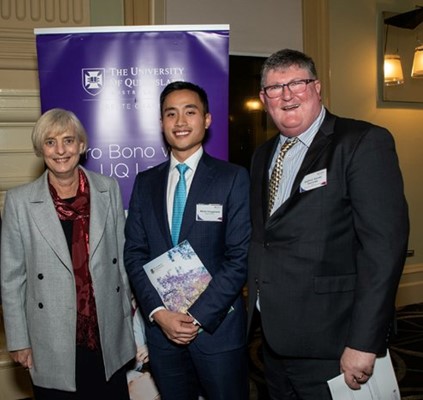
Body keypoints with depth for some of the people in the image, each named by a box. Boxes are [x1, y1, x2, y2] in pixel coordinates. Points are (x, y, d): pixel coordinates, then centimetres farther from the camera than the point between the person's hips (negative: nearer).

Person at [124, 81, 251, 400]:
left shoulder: (234, 178, -5)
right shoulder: (145, 182, 7)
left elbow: (240, 256, -10)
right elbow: (134, 253, 3)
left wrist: (199, 316, -14)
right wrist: (159, 312, -8)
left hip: (218, 326, -3)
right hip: (160, 326, 3)